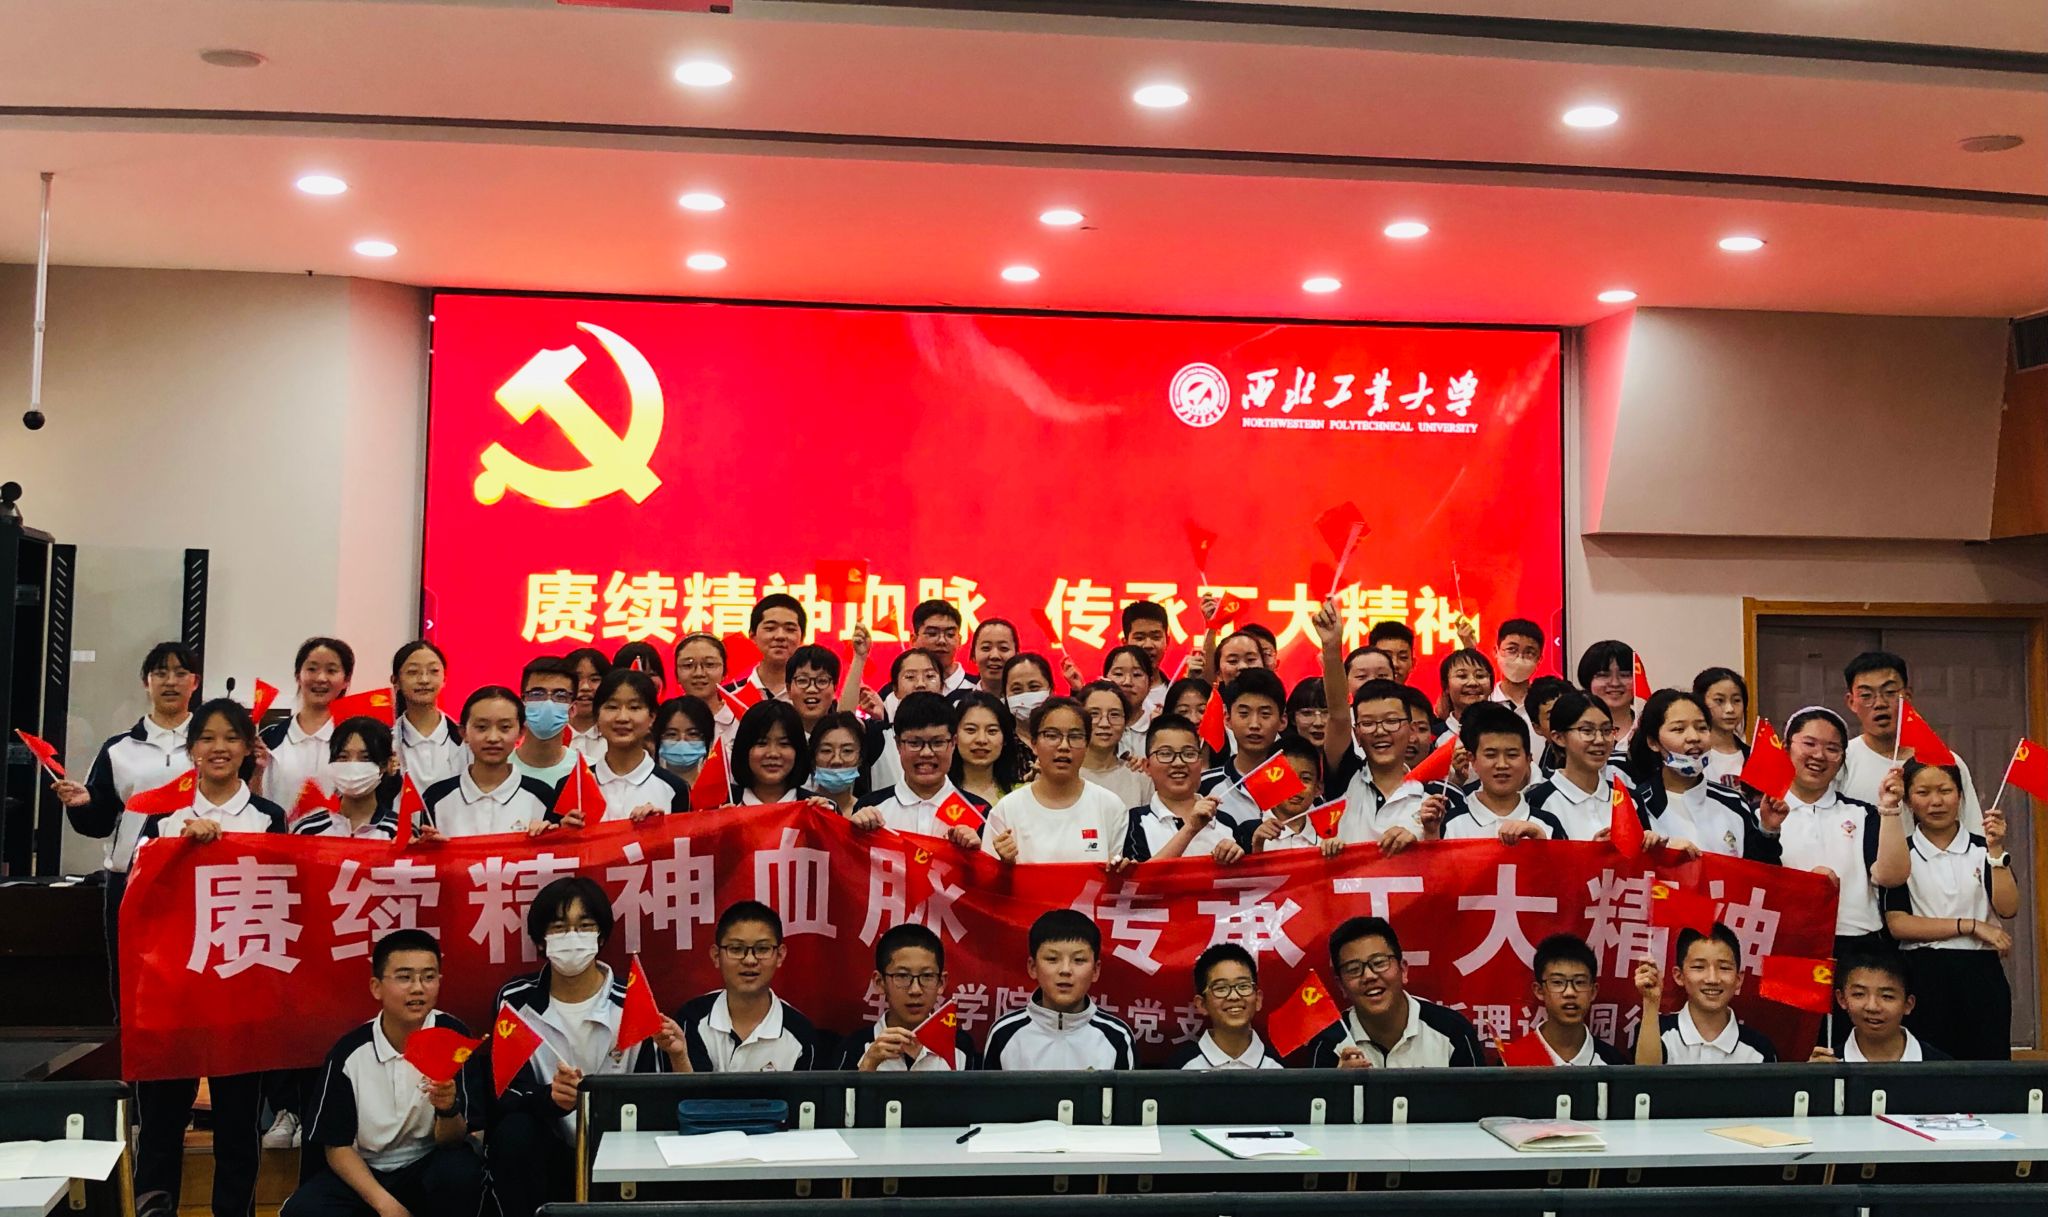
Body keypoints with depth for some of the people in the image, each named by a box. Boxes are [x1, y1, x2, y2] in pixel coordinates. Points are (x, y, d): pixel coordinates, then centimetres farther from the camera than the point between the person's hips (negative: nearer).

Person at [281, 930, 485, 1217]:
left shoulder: (453, 1036, -14)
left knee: (460, 1170, -34)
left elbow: (452, 1140, -12)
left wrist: (449, 1109, -36)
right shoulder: (349, 1052, -11)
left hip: (428, 1166, -1)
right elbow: (337, 1146, -3)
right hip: (365, 1173, 1)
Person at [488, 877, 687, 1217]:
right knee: (513, 1133, -30)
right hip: (545, 1151, 1)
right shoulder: (515, 1000, -4)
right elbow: (503, 1095, -10)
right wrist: (551, 1098, -31)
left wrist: (677, 1058, -26)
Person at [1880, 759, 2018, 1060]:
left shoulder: (1982, 849, 7)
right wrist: (1970, 926, -10)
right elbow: (1897, 924, -8)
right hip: (1924, 975, -1)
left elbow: (2007, 910, -6)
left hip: (1980, 974, 1)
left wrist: (1996, 850, -13)